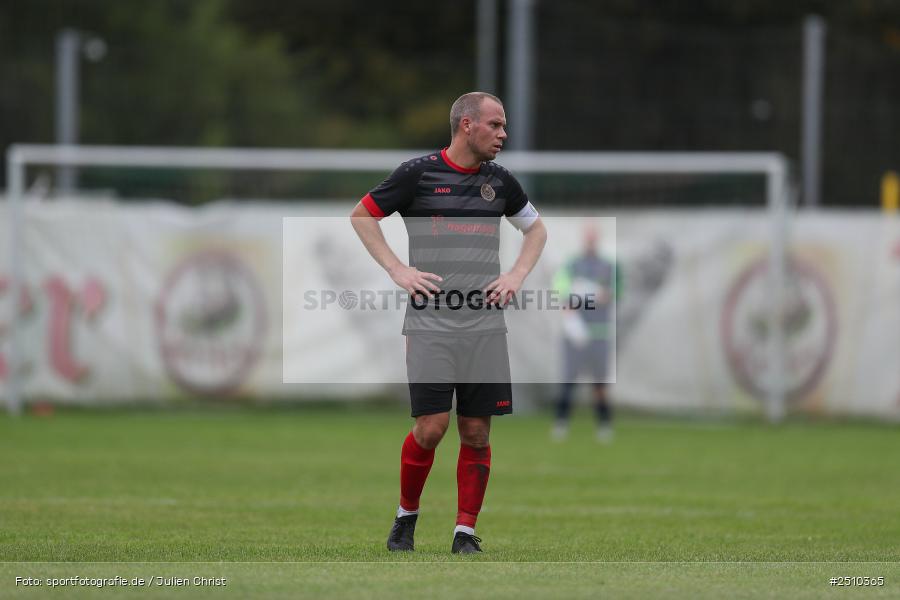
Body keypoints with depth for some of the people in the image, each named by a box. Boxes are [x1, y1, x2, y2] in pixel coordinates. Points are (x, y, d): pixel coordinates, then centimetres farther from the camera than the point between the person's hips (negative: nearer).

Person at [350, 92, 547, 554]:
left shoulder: (500, 181, 10)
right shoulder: (418, 174, -2)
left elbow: (535, 227, 26)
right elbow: (362, 216, 7)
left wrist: (517, 275, 9)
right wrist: (397, 270, -3)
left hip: (485, 326, 4)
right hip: (430, 323, -4)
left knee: (476, 433, 1)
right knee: (430, 429, -9)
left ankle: (465, 532, 9)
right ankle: (406, 516, 14)